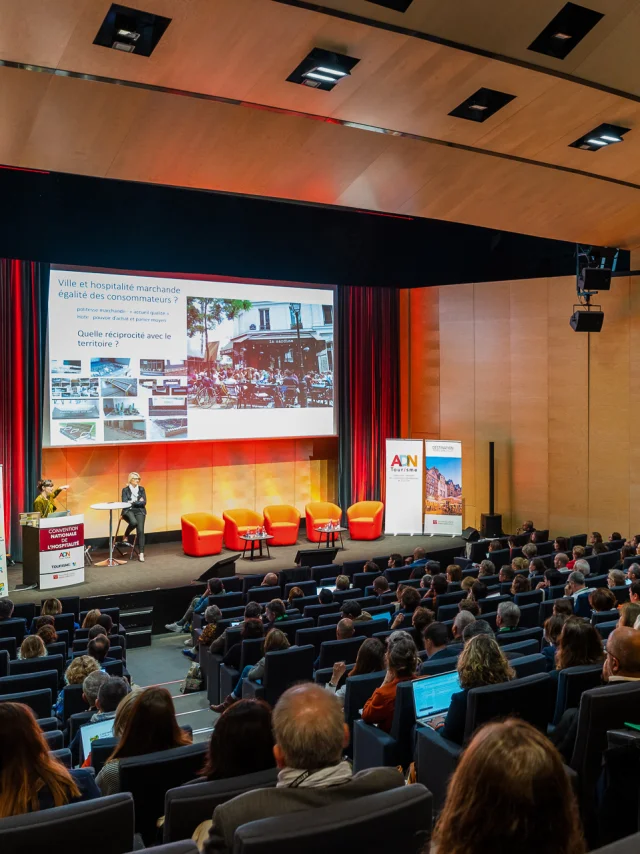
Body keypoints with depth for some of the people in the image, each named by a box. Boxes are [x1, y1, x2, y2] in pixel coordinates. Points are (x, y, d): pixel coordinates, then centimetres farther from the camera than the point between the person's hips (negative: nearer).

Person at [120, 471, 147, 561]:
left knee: (140, 530, -20)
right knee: (134, 522, -36)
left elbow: (144, 502, 2)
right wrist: (138, 502, -5)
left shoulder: (141, 489, 11)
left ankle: (141, 553, -21)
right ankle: (126, 535, -4)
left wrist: (133, 502, -5)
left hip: (140, 511, 2)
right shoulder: (125, 489, 5)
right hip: (128, 511, -2)